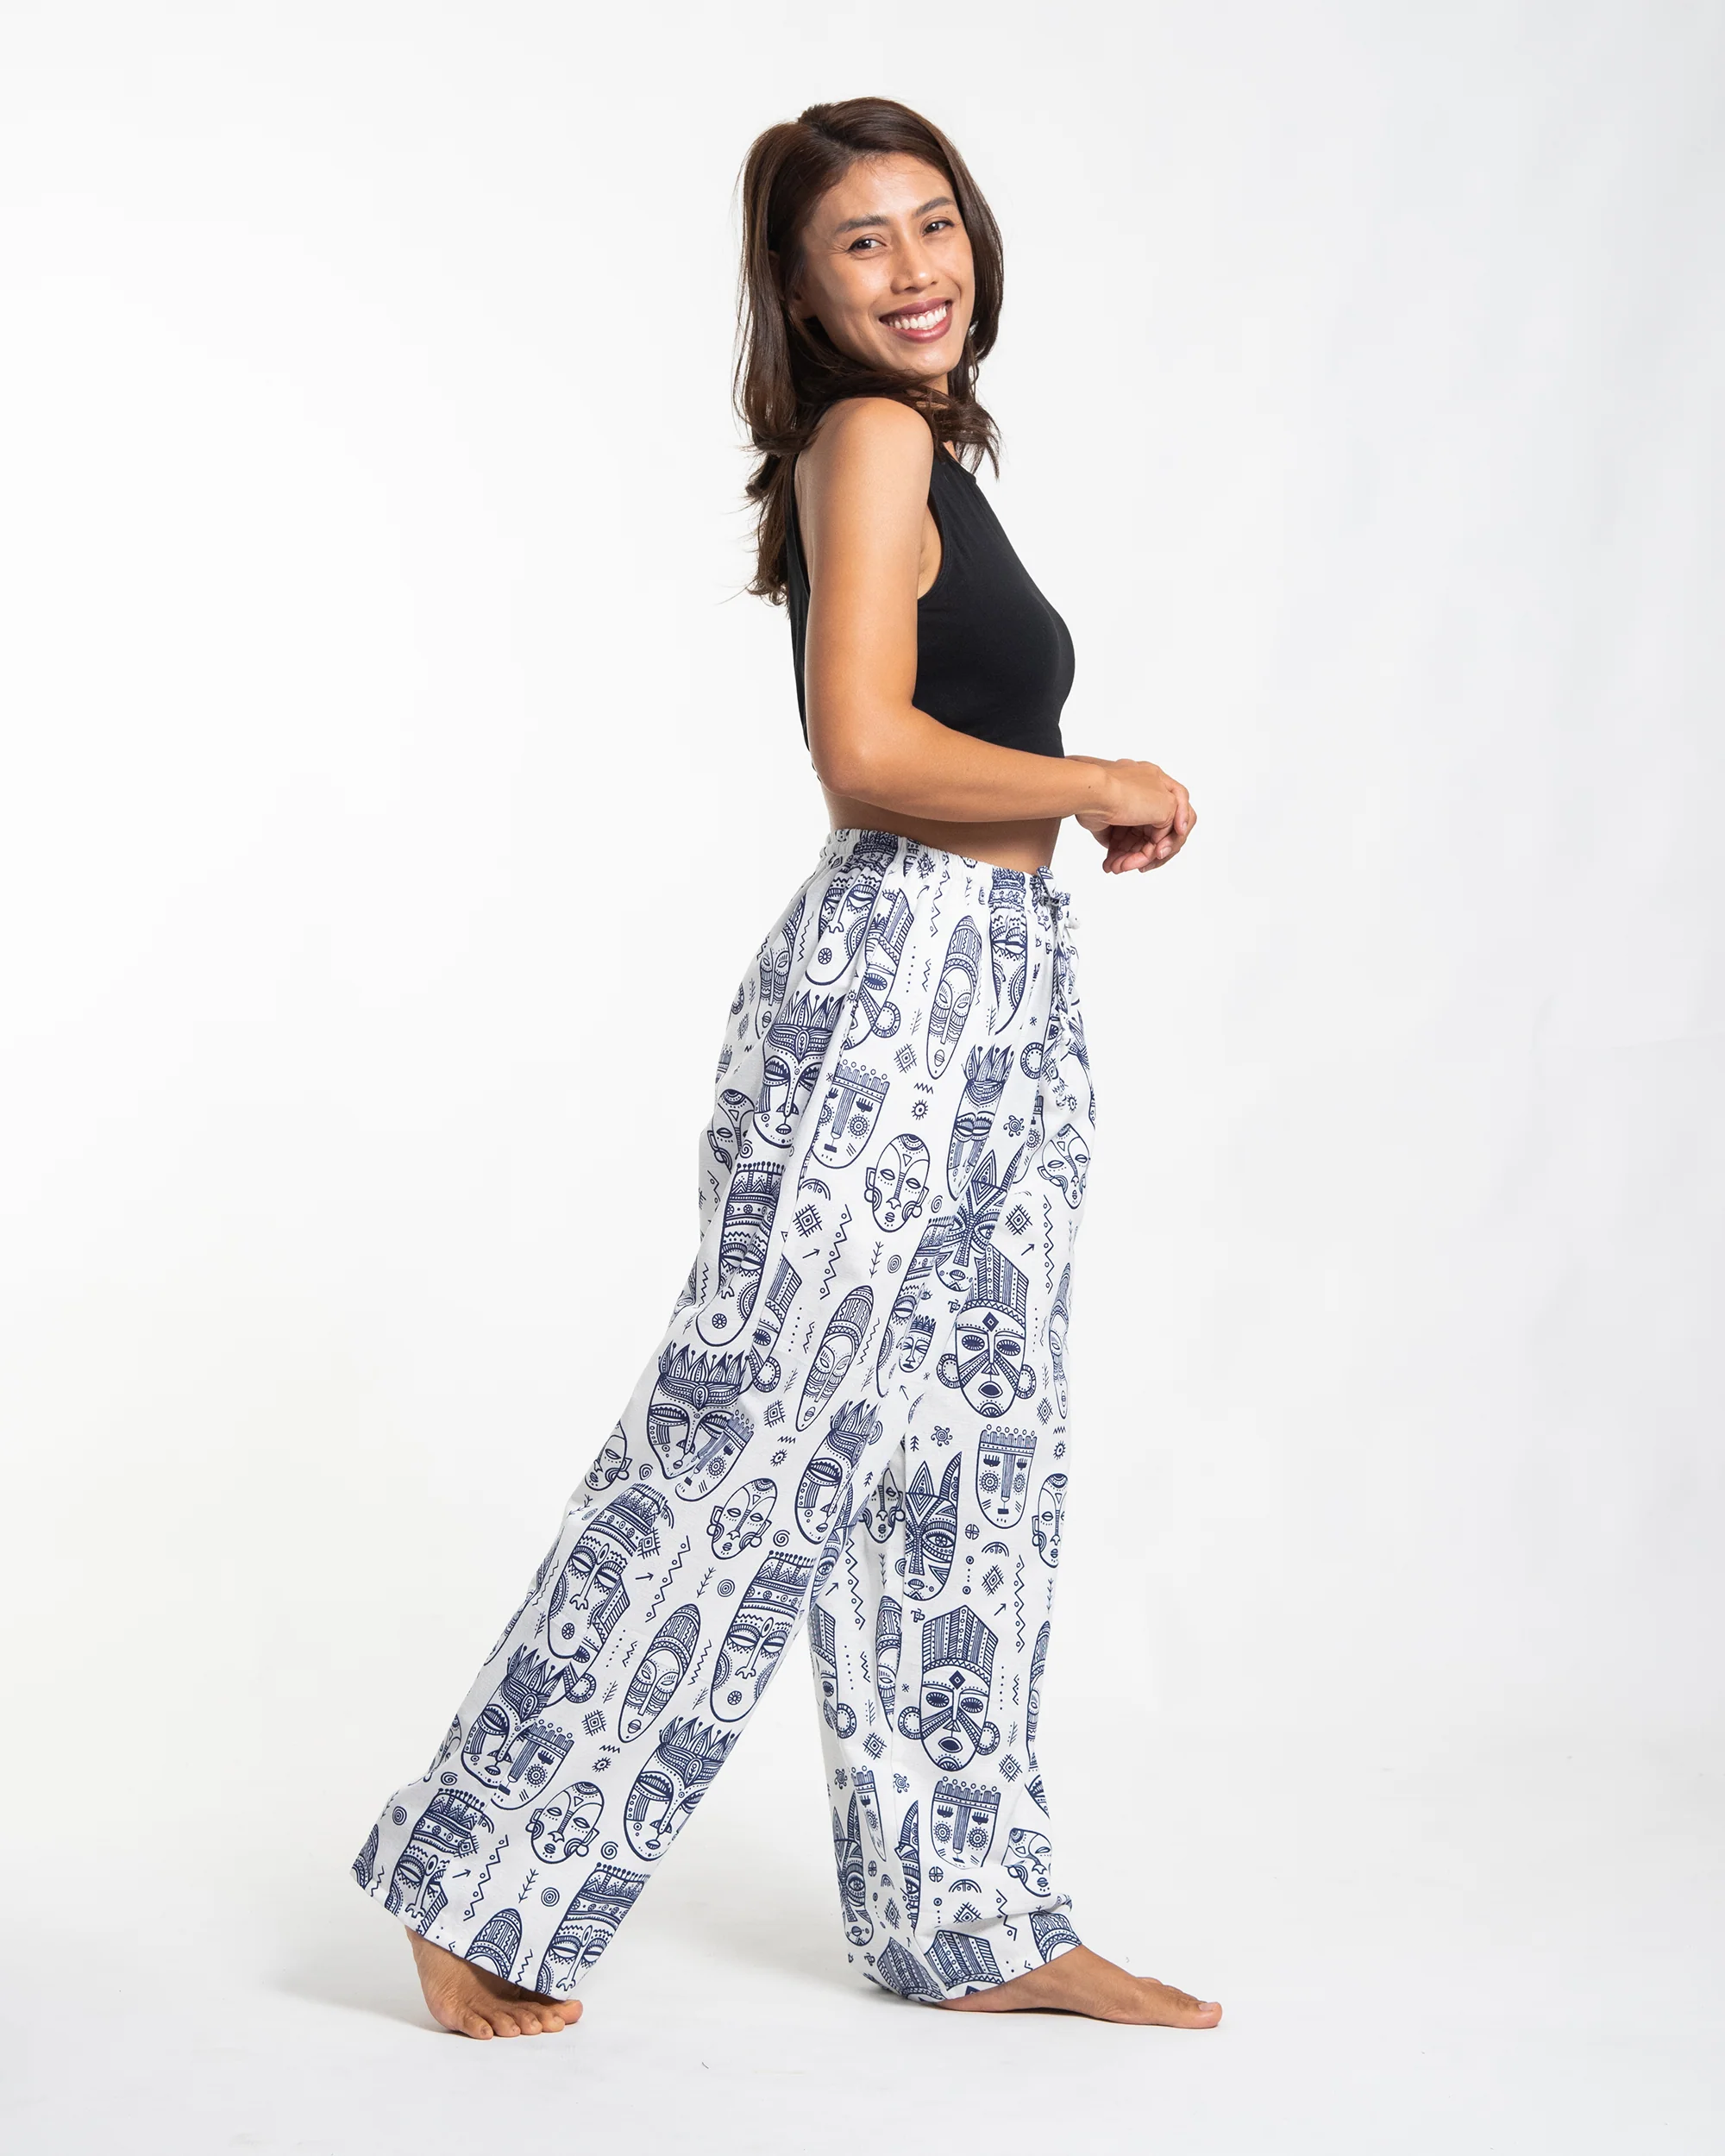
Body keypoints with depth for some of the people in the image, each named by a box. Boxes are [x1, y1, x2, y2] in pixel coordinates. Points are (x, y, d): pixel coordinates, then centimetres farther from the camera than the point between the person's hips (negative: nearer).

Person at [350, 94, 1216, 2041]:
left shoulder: (926, 455, 19)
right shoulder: (868, 440, -9)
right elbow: (868, 752, -20)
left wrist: (1090, 809, 6)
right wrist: (1110, 785, -9)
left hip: (1006, 1000, 10)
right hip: (893, 982, -10)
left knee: (970, 1469, 11)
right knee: (737, 1441, -6)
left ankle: (969, 1915, 20)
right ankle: (479, 1881, 6)